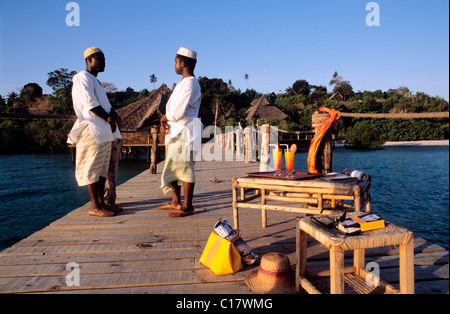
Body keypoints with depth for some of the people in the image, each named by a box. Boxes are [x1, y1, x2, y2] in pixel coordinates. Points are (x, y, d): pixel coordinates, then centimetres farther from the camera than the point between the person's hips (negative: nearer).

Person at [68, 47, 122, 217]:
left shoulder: (96, 81, 24)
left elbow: (105, 105, 20)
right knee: (92, 168, -7)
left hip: (104, 131, 10)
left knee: (102, 168, 9)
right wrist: (109, 118, -10)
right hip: (92, 130, -10)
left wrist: (113, 114, -2)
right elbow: (90, 104, -16)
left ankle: (101, 202, 15)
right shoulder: (83, 78, -5)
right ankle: (94, 206, -3)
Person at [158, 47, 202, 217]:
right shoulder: (182, 82, 20)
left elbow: (178, 112, -20)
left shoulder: (190, 83, -13)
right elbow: (171, 108, 18)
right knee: (172, 167, 15)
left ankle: (187, 206, 4)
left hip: (184, 132, -10)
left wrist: (165, 118, -1)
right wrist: (164, 122, -1)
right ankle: (176, 202, 26)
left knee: (184, 168, -6)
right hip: (174, 132, 10)